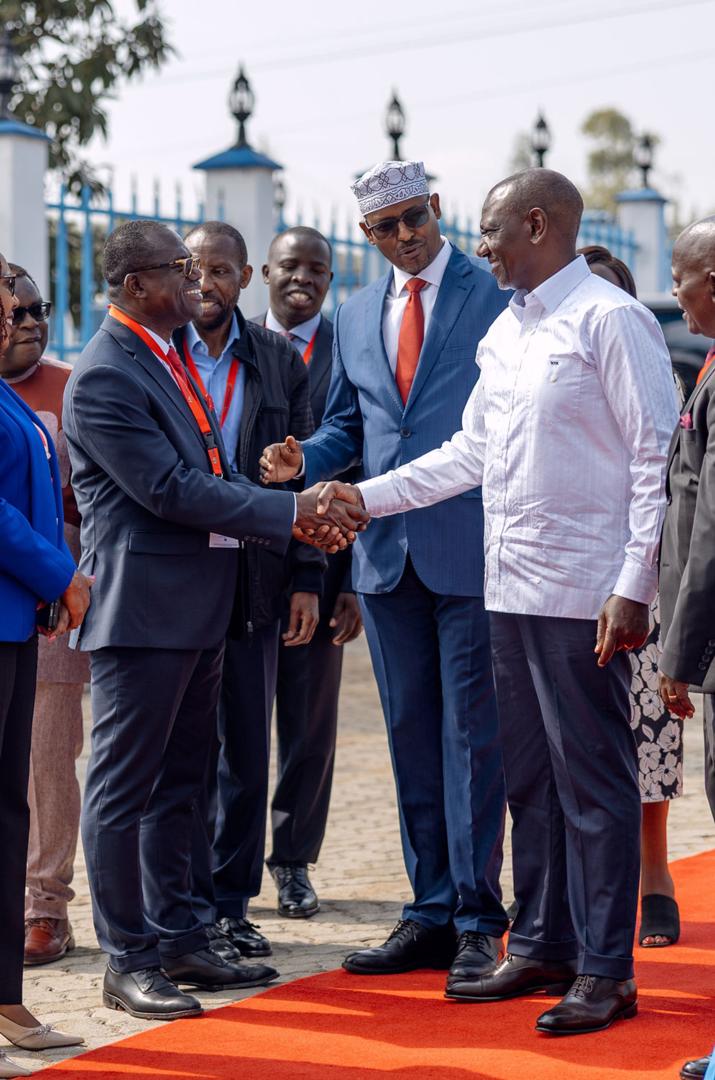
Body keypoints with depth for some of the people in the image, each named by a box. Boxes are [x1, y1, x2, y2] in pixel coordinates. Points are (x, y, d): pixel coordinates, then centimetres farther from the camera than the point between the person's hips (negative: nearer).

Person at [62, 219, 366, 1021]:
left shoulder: (168, 358, 14)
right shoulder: (105, 377, -16)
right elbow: (170, 488, -21)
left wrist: (296, 508, -1)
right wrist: (288, 513, -16)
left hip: (194, 608, 10)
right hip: (140, 609, -10)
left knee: (176, 782, 16)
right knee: (124, 787, -1)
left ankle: (176, 940, 25)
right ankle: (127, 962, 6)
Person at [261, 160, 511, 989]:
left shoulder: (498, 296, -2)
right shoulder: (355, 316, 14)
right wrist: (304, 458, -2)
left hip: (471, 548, -5)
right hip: (386, 551, 5)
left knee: (472, 734, -1)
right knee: (411, 738, 10)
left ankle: (477, 921, 6)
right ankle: (430, 914, 19)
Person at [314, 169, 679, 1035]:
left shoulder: (611, 321, -10)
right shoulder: (506, 332, 16)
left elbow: (657, 460, -13)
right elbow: (469, 452, 21)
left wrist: (633, 587, -17)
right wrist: (368, 497, 13)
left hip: (584, 596, -8)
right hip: (511, 589, 8)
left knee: (593, 781, -2)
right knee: (529, 778, 14)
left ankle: (605, 971, 5)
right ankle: (541, 948, 25)